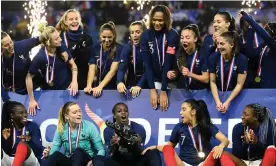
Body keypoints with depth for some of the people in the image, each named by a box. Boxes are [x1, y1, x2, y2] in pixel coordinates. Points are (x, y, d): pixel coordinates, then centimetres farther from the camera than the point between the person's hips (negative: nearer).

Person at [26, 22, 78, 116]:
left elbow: (73, 65, 0)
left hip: (67, 88, 3)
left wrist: (74, 81, -16)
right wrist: (32, 100, -16)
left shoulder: (62, 48, -13)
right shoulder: (40, 57, -26)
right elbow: (29, 77, -17)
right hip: (51, 93, -3)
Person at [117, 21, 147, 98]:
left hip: (146, 84, -2)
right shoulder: (127, 48, -5)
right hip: (132, 83, 2)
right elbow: (122, 68, -15)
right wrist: (120, 82, -35)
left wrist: (139, 85, -29)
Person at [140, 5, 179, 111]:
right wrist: (152, 89, -22)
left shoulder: (173, 35, -16)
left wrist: (164, 90, -26)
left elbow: (168, 63, -21)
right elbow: (147, 63, -13)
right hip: (155, 79, 2)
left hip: (171, 80, -2)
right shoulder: (146, 35, -8)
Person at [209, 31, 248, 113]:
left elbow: (240, 84, -11)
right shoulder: (213, 57, -9)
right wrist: (217, 101, -17)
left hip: (235, 96, -1)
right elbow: (212, 82, -6)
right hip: (217, 94, 1)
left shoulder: (241, 59, -14)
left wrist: (227, 102, -19)